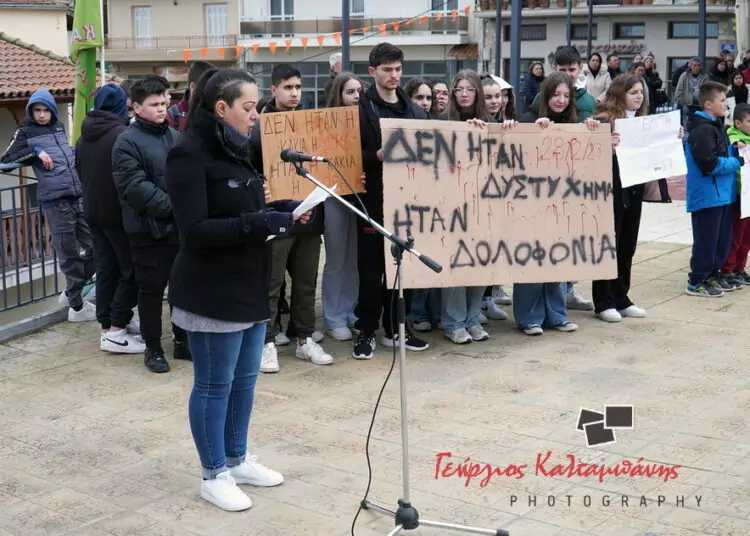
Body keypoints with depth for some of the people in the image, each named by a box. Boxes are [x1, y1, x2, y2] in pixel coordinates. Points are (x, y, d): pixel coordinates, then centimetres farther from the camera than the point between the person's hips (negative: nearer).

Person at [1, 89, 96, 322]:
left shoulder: (59, 127, 16)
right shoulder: (26, 132, 1)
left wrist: (74, 154, 13)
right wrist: (35, 152, -13)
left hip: (79, 197, 6)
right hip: (55, 201, -6)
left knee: (92, 249, 9)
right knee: (69, 254, 0)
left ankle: (72, 293, 28)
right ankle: (77, 307, 12)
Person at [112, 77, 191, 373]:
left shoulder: (176, 137, 11)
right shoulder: (127, 142, -8)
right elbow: (134, 186, -18)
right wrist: (171, 206, -21)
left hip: (181, 226, 6)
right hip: (149, 228, -6)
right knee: (151, 289, 5)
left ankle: (182, 340, 27)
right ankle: (153, 348, 17)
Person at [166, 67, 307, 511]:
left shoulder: (237, 149, 11)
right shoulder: (189, 155, -16)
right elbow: (195, 230, -22)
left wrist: (280, 211, 0)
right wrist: (257, 222, -28)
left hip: (250, 287, 9)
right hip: (212, 294, -9)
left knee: (244, 380, 16)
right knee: (214, 386, 3)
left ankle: (237, 460, 31)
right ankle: (214, 475, 17)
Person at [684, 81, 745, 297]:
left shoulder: (716, 125, 14)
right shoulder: (702, 130, -17)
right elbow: (710, 164, -24)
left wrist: (735, 150, 4)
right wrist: (738, 162, -13)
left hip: (722, 193, 10)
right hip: (707, 195, -9)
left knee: (723, 240, 14)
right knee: (706, 241, -2)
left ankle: (712, 276, 26)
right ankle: (696, 282, 7)